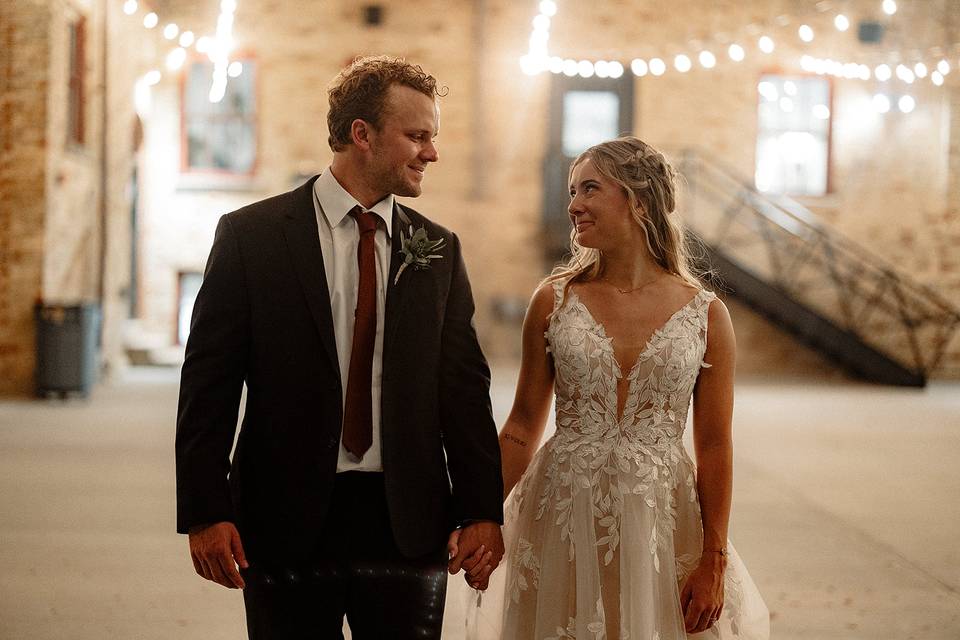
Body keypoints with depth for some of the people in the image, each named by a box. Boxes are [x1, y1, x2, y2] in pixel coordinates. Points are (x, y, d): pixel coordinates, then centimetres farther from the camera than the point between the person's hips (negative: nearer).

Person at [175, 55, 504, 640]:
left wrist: (482, 509, 0)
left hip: (407, 521, 3)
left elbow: (464, 386, 7)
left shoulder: (439, 250, 7)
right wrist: (206, 512, -11)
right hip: (287, 521, -2)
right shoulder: (251, 236, -2)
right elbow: (209, 383, -4)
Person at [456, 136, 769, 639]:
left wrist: (713, 563, -3)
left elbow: (714, 447, 0)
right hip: (563, 518, 1)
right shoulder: (554, 301, 1)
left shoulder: (705, 315, -2)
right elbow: (523, 426, 6)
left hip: (662, 523, 0)